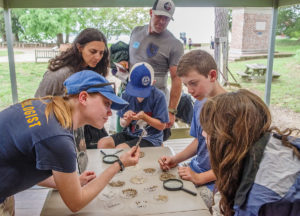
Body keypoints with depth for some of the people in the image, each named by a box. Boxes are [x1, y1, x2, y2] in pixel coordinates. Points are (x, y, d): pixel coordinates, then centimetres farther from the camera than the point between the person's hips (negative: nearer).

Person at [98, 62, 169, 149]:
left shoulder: (158, 97, -13)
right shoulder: (126, 95, -2)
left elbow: (162, 126, -8)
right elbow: (123, 124, 6)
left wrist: (144, 117, -22)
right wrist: (128, 119, -18)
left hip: (150, 138, -5)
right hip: (130, 134, 5)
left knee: (120, 148, -27)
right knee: (102, 143, -16)